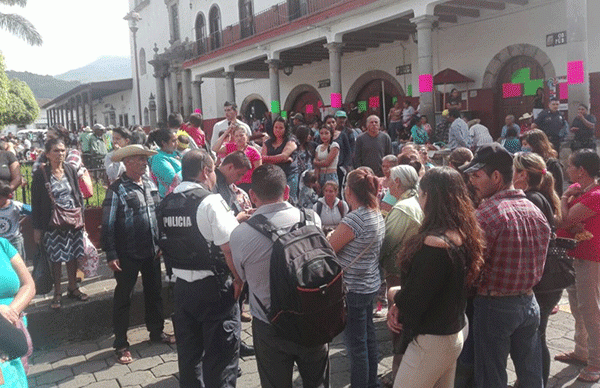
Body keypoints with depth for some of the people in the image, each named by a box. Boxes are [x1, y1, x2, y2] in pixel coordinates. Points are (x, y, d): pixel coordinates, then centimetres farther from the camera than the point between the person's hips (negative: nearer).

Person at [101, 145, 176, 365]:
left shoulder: (150, 185, 5)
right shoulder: (117, 190, -14)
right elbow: (108, 224, -13)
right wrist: (111, 255, -15)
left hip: (152, 251, 6)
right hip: (127, 255, -6)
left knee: (154, 292, 18)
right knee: (123, 297, 6)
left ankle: (156, 331, 35)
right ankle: (121, 344, 18)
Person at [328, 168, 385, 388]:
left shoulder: (354, 219, -25)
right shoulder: (378, 216, 4)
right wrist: (337, 237, 7)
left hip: (354, 290, -9)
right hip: (372, 285, 10)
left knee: (356, 344, 4)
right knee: (368, 335, 22)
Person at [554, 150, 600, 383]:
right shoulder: (576, 188, 7)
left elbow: (564, 220, -22)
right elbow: (560, 218, 5)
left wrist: (565, 198, -7)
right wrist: (572, 224, -16)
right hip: (572, 256, 9)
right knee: (577, 307, 19)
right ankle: (581, 352, 34)